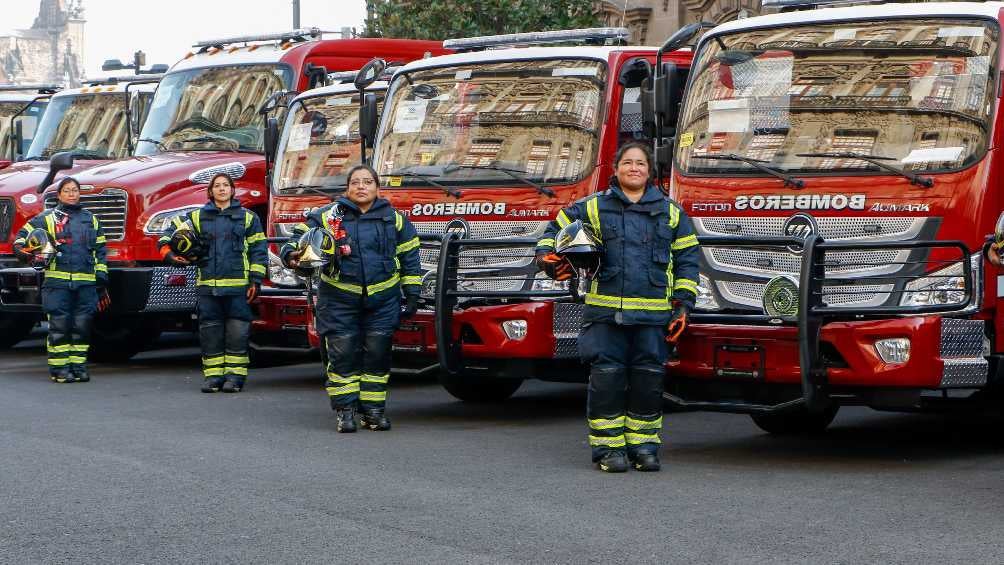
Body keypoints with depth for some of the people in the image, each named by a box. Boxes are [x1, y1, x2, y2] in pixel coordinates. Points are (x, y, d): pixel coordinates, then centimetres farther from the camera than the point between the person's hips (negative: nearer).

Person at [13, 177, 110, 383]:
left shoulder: (91, 220, 19)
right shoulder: (47, 218, 8)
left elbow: (99, 250, 21)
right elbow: (22, 238, 9)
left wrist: (101, 276, 14)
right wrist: (28, 253, -10)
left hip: (86, 283, 3)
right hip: (57, 282, -3)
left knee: (82, 326, 2)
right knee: (59, 326, -5)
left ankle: (78, 366, 11)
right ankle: (59, 368, 0)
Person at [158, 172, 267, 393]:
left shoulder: (247, 218, 8)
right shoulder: (198, 217, 11)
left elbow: (258, 250, 6)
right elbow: (170, 231, 16)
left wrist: (256, 281, -1)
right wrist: (168, 253, -2)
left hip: (238, 285, -2)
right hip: (208, 284, 2)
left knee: (237, 332, -3)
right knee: (210, 332, 3)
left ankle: (235, 375, 2)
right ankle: (213, 375, 9)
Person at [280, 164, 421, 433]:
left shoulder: (394, 219, 7)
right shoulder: (328, 217, 2)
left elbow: (409, 258, 11)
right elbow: (300, 236, 3)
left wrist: (412, 295, 7)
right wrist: (291, 254, -20)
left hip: (382, 300, 1)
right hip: (340, 300, -1)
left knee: (377, 355, 1)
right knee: (342, 355, -4)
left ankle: (373, 410, 10)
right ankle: (345, 410, 3)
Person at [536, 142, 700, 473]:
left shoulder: (670, 212, 12)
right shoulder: (593, 207, 9)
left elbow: (687, 260, 14)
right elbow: (555, 230, 18)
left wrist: (683, 305, 6)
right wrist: (547, 257, -2)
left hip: (653, 313, 1)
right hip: (605, 311, -1)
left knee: (648, 379, 1)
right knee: (607, 377, -4)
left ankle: (644, 445, 12)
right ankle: (607, 447, 3)